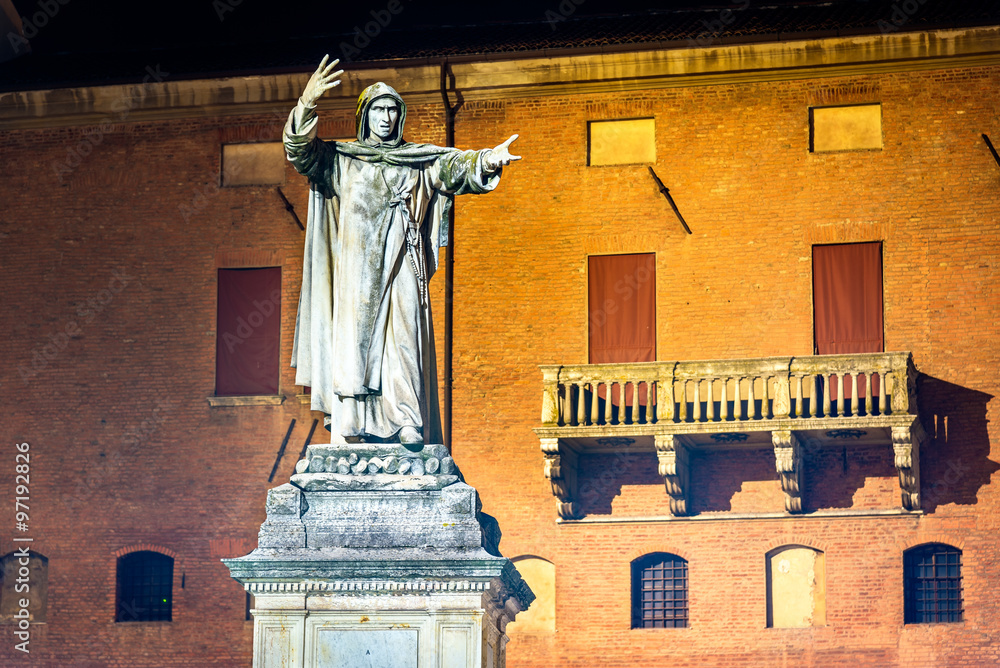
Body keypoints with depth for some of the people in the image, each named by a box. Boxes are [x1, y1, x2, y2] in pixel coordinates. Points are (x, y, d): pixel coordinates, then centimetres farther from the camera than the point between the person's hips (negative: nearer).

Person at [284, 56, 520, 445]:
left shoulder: (420, 161, 15)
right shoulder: (340, 159, 14)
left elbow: (457, 166, 0)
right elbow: (301, 152, -1)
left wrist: (487, 160, -23)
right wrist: (307, 104, -18)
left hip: (401, 268, 0)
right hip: (356, 270, 0)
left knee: (402, 345, -11)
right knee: (352, 345, -7)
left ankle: (408, 429, -18)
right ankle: (347, 429, -9)